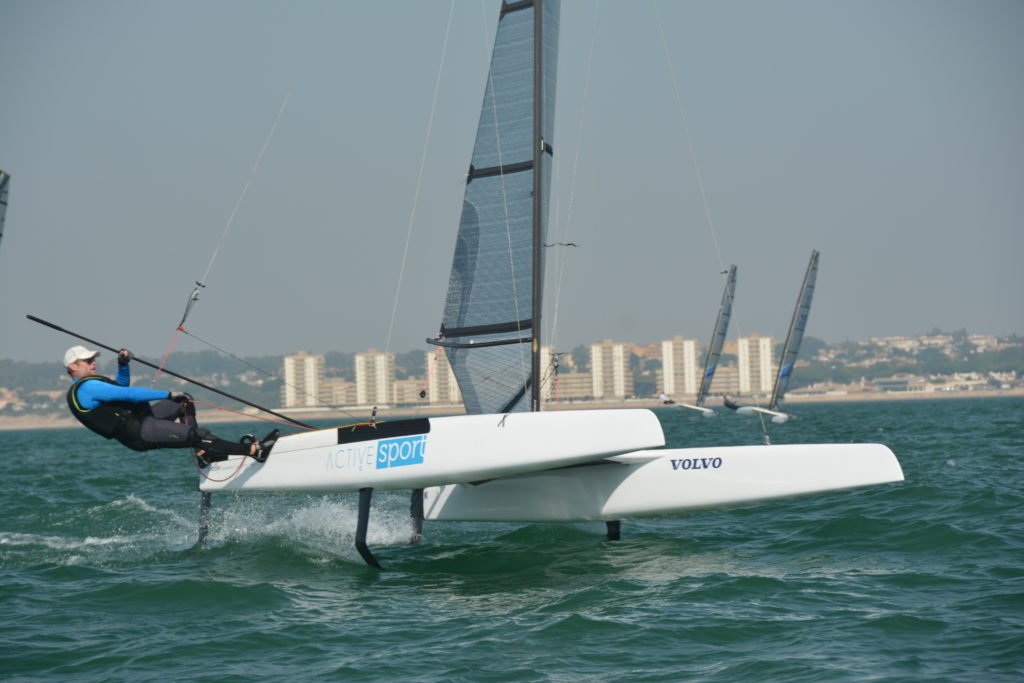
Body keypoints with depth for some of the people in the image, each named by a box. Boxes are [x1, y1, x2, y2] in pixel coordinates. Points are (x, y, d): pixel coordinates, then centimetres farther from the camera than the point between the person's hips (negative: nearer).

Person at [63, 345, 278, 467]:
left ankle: (201, 452, 5)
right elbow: (129, 393, -22)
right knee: (200, 434, -19)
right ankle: (254, 450, -23)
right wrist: (168, 395, -20)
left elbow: (121, 388, 30)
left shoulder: (88, 386, 16)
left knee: (184, 402, 17)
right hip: (139, 434, -11)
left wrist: (123, 365, 11)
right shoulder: (86, 388, -17)